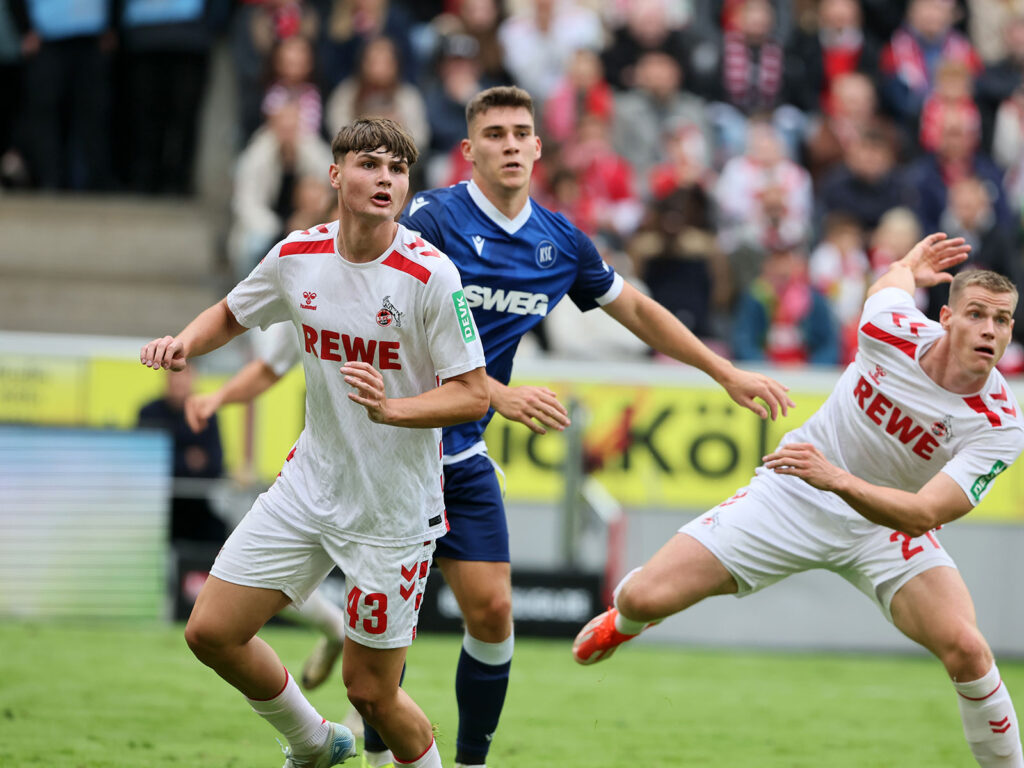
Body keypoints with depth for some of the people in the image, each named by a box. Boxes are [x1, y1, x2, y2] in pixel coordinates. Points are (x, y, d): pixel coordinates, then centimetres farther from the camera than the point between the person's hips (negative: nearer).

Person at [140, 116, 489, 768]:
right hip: (310, 486, 5)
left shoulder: (429, 275, -17)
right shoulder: (297, 257, -3)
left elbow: (473, 396, -15)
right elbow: (231, 315, 17)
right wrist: (185, 343, -4)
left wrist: (391, 408, -31)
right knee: (212, 632, 4)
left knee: (371, 690, -2)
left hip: (395, 508, -5)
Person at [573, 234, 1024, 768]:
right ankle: (626, 617, 32)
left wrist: (839, 479, -48)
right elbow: (892, 280, 7)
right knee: (645, 599, -8)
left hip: (890, 522, -1)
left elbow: (921, 515, -32)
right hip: (792, 497, 1)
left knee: (965, 649, -27)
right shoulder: (894, 328, -19)